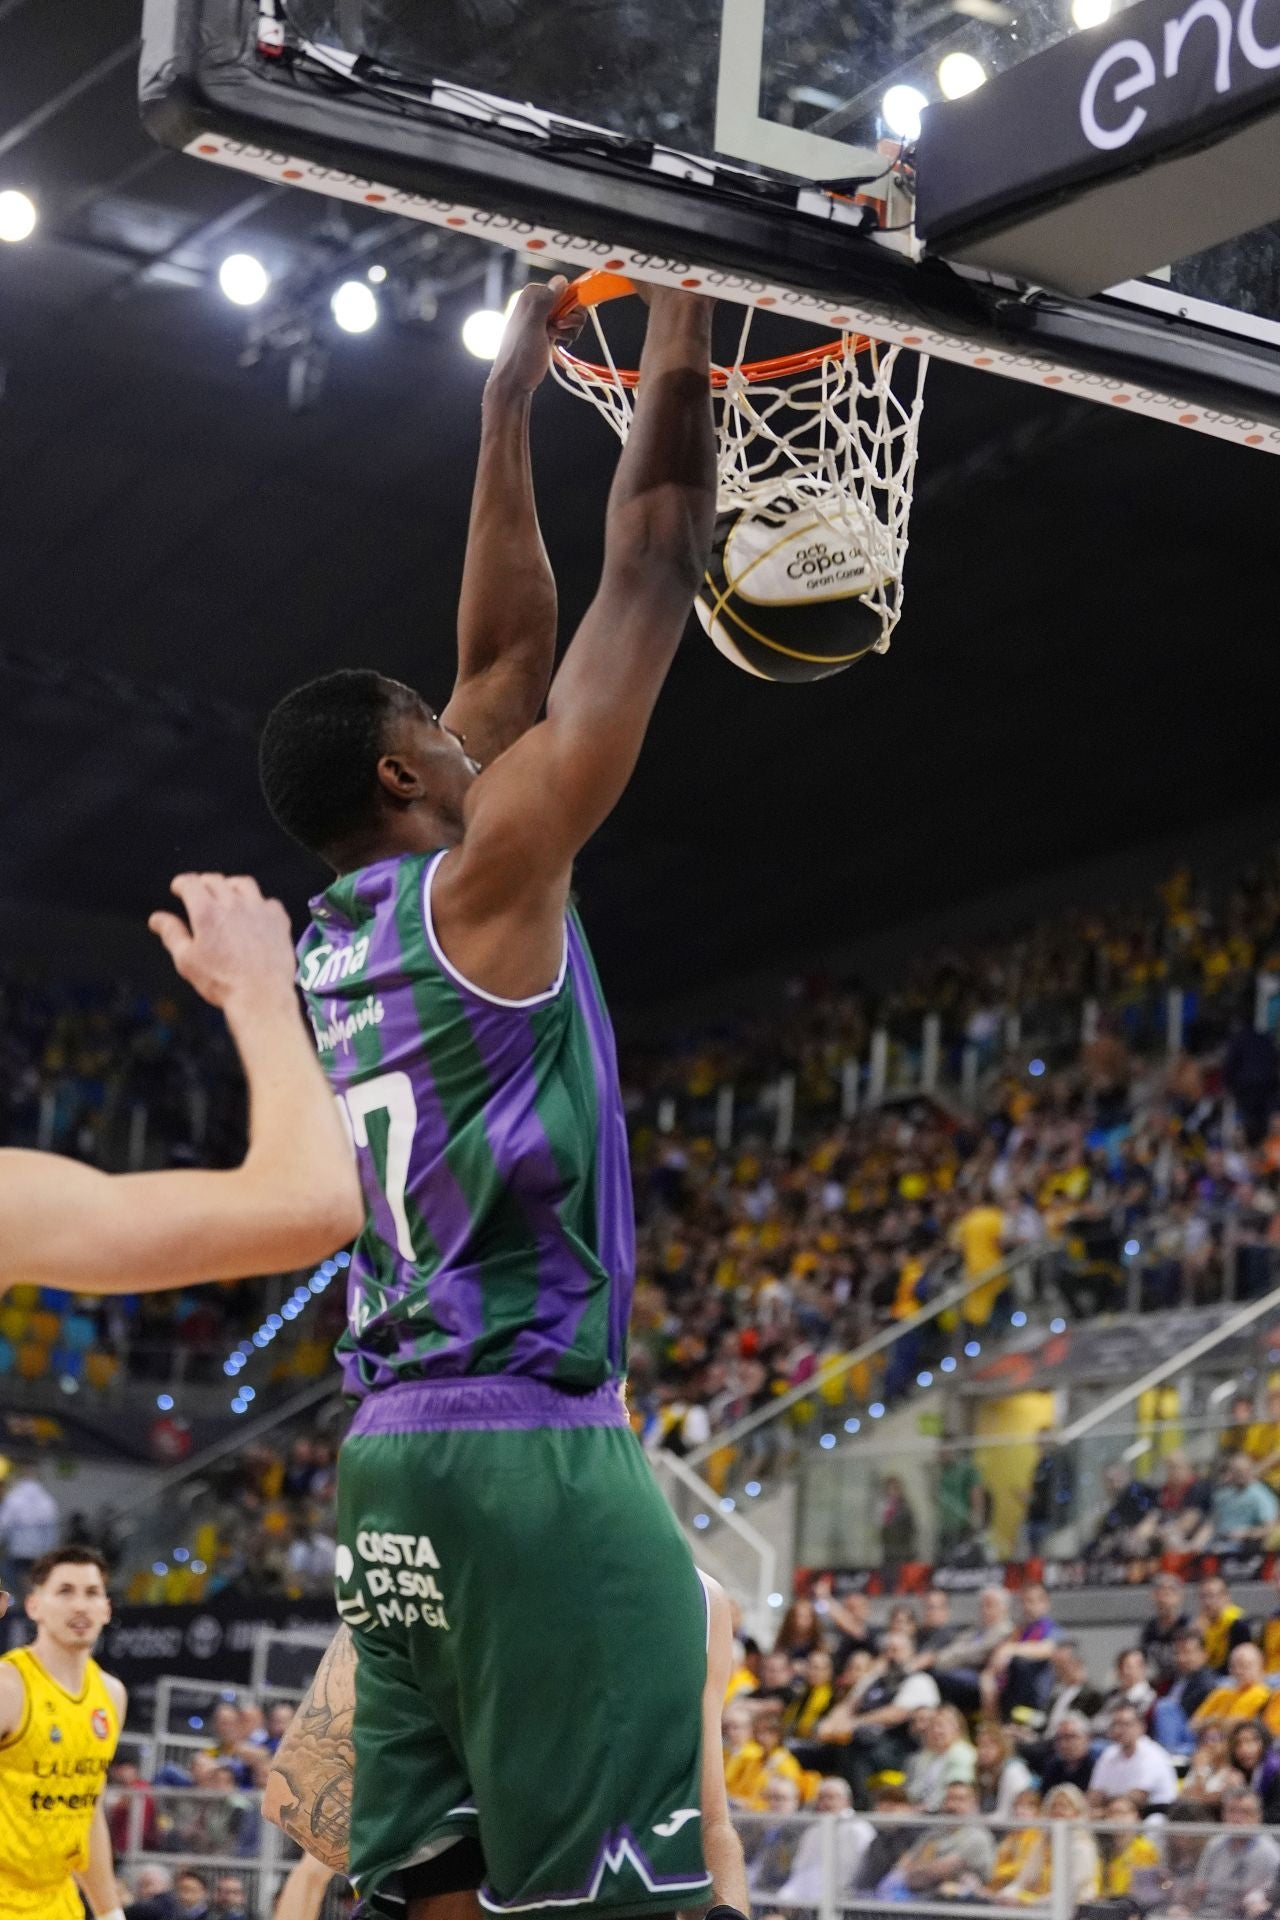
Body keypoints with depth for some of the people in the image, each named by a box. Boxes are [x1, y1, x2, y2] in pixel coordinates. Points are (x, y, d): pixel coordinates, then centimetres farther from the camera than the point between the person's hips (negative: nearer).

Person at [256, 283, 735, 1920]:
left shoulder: (332, 934, 15)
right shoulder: (481, 884, -6)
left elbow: (509, 658, 25)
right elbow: (647, 577, -3)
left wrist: (509, 400, 30)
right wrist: (678, 341, 8)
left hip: (393, 1468, 9)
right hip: (535, 1460, -9)